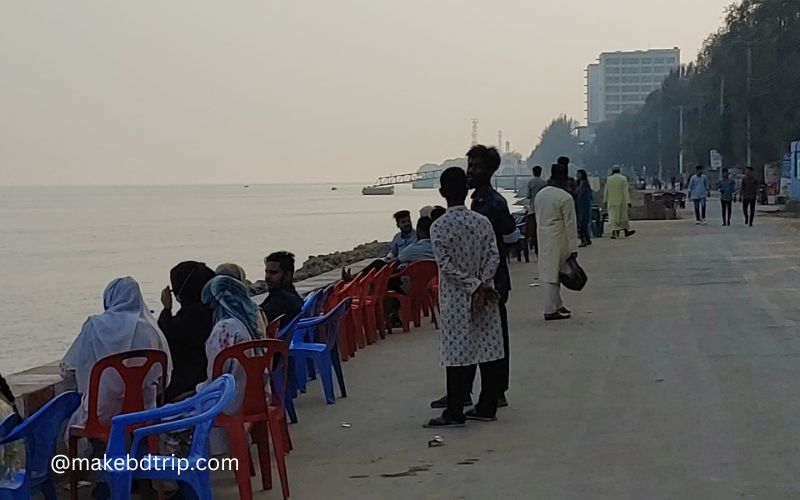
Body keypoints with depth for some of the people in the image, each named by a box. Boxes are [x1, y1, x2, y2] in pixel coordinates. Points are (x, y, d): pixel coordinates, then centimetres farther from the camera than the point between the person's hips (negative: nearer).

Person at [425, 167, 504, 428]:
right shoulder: (483, 222, 1)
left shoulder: (438, 227, -9)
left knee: (459, 356, 0)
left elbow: (447, 266, -14)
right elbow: (493, 256, -6)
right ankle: (487, 407, 16)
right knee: (489, 351, 9)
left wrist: (473, 287, -11)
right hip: (486, 297, 4)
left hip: (456, 300, -3)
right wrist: (481, 284, -9)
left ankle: (454, 413, 3)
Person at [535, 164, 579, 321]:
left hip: (543, 239, 7)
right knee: (554, 273, -2)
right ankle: (550, 310, 1)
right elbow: (570, 224, -14)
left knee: (550, 272, 14)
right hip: (558, 241, -7)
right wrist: (573, 248, -11)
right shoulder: (565, 198, -15)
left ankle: (558, 305, 25)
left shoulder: (540, 194, 6)